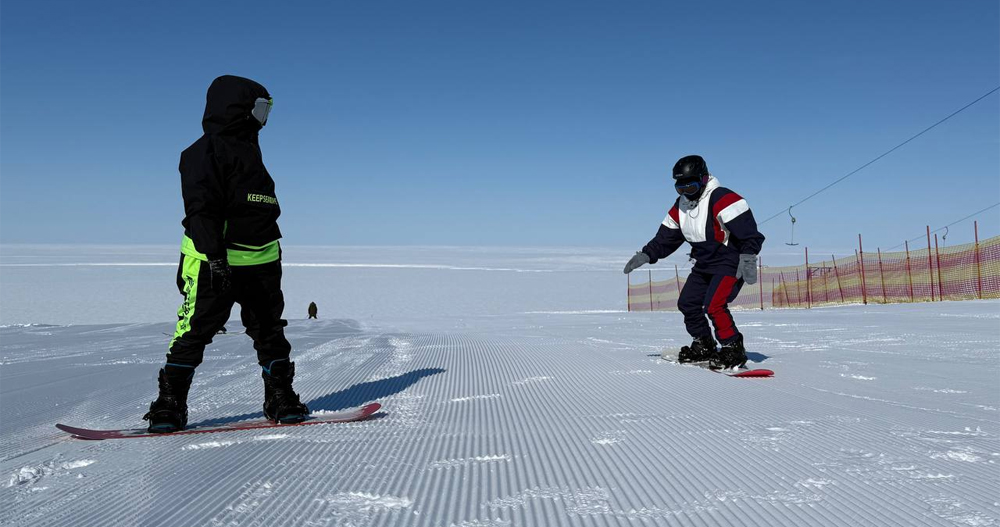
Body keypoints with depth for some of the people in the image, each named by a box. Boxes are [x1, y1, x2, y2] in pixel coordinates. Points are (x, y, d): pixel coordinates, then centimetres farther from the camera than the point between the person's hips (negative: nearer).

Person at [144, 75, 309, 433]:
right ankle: (169, 404, 6)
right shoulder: (207, 150, -7)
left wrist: (271, 252, 26)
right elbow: (200, 208, -16)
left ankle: (281, 399, 17)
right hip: (216, 261, -8)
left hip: (261, 262, 8)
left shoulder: (249, 150, 21)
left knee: (270, 333, 9)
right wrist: (215, 257, -25)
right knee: (195, 332, -4)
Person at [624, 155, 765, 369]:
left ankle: (734, 349, -7)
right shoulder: (681, 206, 6)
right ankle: (705, 346, 24)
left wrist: (747, 260, -28)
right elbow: (666, 237, 13)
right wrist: (646, 255, 3)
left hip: (731, 263, -9)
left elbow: (748, 232, -23)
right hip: (704, 264, 9)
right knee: (687, 303, 8)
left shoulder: (721, 198, -20)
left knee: (713, 306, -22)